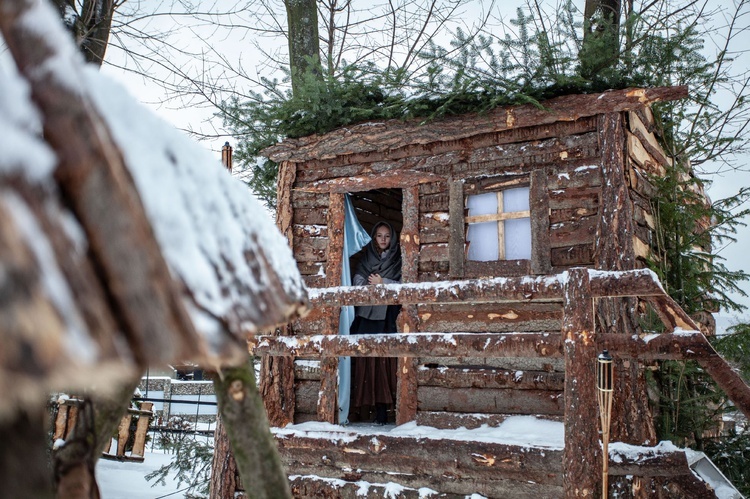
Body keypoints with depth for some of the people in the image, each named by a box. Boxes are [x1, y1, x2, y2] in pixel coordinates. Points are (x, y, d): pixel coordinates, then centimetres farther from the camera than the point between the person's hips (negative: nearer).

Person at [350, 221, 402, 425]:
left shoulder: (397, 260, 12)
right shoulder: (366, 258, 18)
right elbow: (357, 282, 8)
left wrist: (383, 283, -7)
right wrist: (372, 284, -8)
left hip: (386, 317, -2)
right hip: (366, 314, 2)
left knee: (383, 361, -9)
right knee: (365, 360, -5)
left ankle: (382, 409, -9)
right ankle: (363, 406, -2)